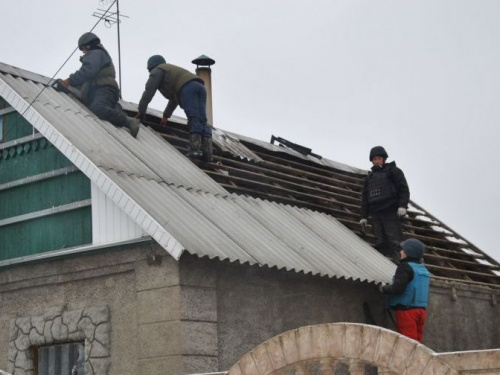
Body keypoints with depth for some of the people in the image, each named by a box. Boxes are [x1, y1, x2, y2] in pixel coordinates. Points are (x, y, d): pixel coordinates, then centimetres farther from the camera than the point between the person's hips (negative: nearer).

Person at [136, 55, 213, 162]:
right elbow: (175, 98, 48)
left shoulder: (157, 71, 18)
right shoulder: (173, 70, 43)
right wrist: (166, 115, 52)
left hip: (187, 88, -7)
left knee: (193, 119, -17)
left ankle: (196, 149, -29)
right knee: (202, 121, -4)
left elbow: (148, 92, 12)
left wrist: (141, 111, 20)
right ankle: (207, 152, -16)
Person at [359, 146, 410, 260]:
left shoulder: (393, 171, 8)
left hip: (391, 213, -5)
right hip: (376, 214, 5)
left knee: (393, 241, -13)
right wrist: (363, 216, 16)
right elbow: (365, 198, 24)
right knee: (380, 243, 0)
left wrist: (402, 205, -16)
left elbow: (404, 189, -2)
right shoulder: (369, 177, 24)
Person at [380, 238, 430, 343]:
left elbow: (397, 288, -20)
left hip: (407, 310, -8)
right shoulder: (423, 269, 13)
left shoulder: (405, 267, -11)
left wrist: (384, 289, -1)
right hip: (421, 310, 8)